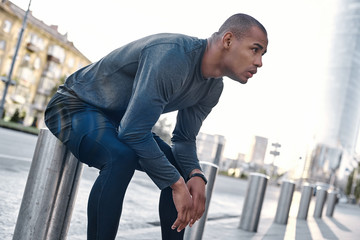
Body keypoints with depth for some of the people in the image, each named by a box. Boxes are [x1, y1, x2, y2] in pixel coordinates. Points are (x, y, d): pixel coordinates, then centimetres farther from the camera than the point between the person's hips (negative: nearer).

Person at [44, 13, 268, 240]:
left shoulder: (213, 88, -4)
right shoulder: (172, 55, -34)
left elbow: (184, 138, 2)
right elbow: (134, 132, -37)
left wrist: (196, 175, -18)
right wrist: (177, 184, -31)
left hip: (117, 119, 9)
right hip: (75, 106, -8)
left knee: (182, 170, 2)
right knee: (122, 156, -37)